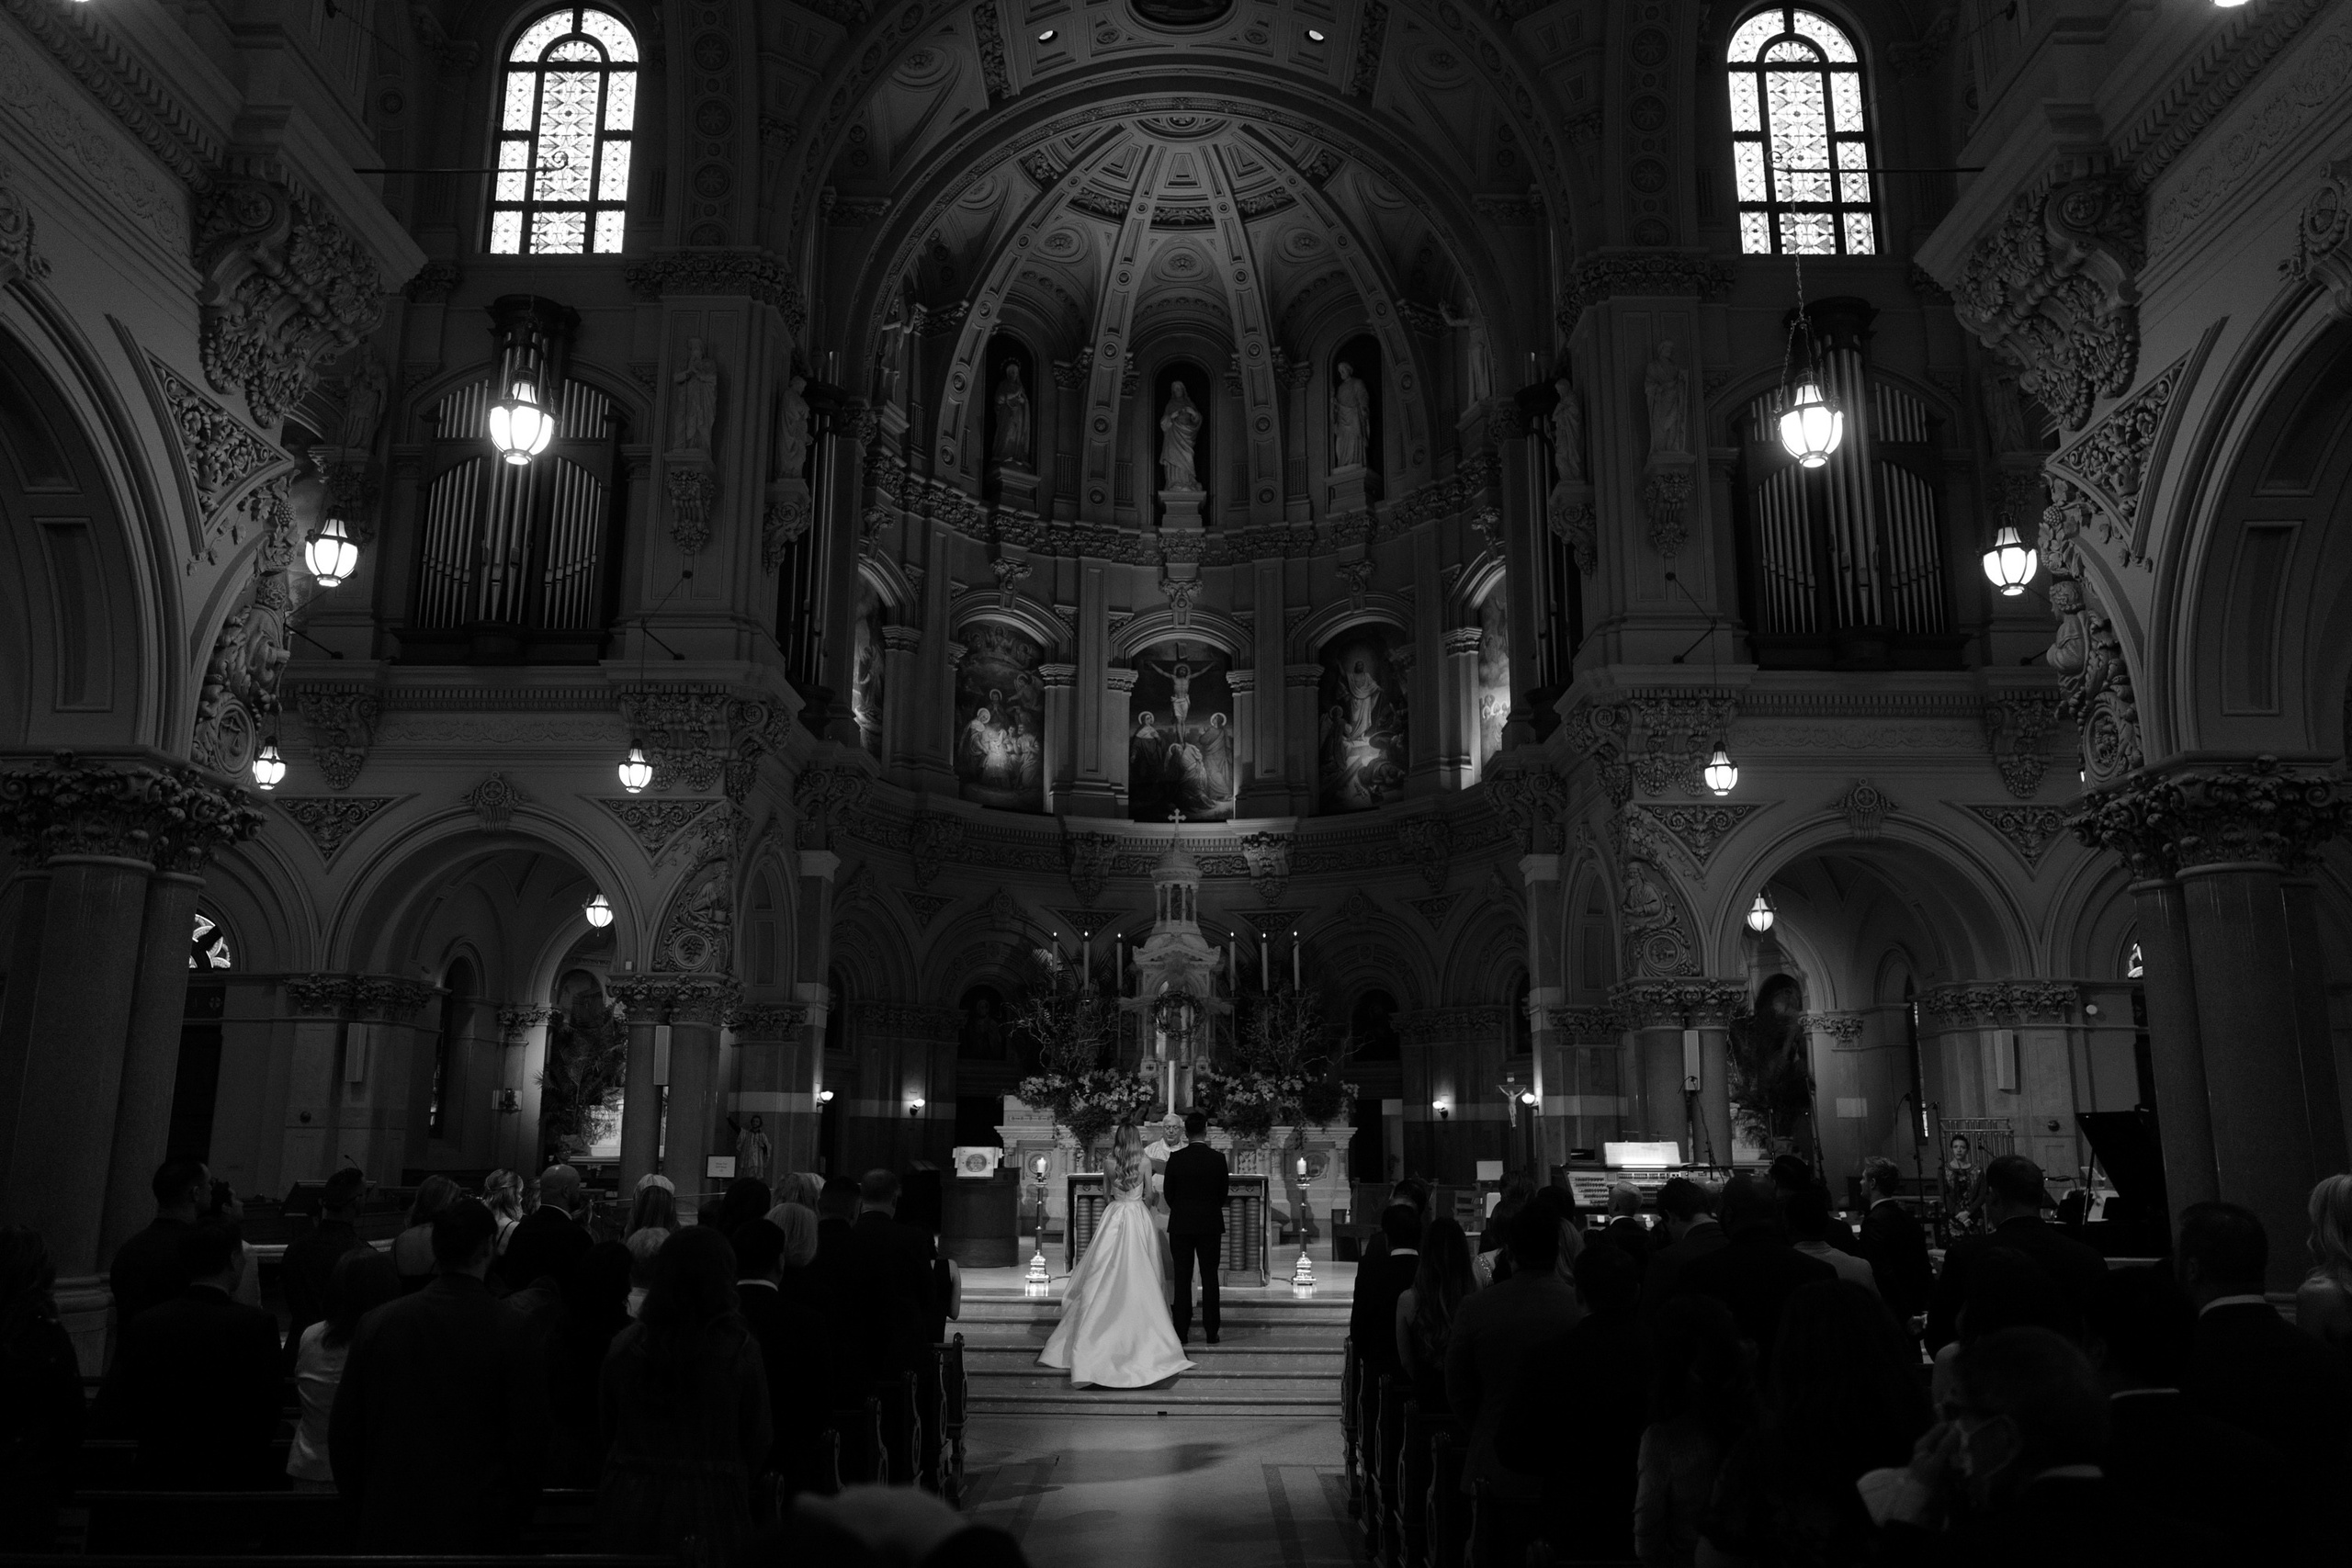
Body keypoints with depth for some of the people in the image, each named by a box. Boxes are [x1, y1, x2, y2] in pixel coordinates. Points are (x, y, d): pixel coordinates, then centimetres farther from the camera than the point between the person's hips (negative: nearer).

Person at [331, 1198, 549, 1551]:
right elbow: (530, 1442, -10)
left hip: (386, 1526, 2)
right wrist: (511, 1516, 6)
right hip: (478, 1530, -2)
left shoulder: (376, 1323, -5)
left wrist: (360, 1505, 15)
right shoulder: (515, 1332, -13)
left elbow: (343, 1433, 2)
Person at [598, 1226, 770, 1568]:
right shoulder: (740, 1349, -13)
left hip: (628, 1505, 3)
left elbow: (606, 1428, 7)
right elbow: (758, 1442, -5)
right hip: (710, 1510, -3)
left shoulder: (625, 1344, -5)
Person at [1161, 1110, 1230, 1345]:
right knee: (1209, 1278, 5)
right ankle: (1211, 1332, 5)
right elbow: (1223, 1193, 2)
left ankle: (1181, 1332, 6)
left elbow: (1168, 1192, 0)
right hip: (1211, 1224, 0)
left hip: (1181, 1224, 0)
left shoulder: (1176, 1158, -7)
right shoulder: (1218, 1159, -7)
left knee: (1182, 1278, 5)